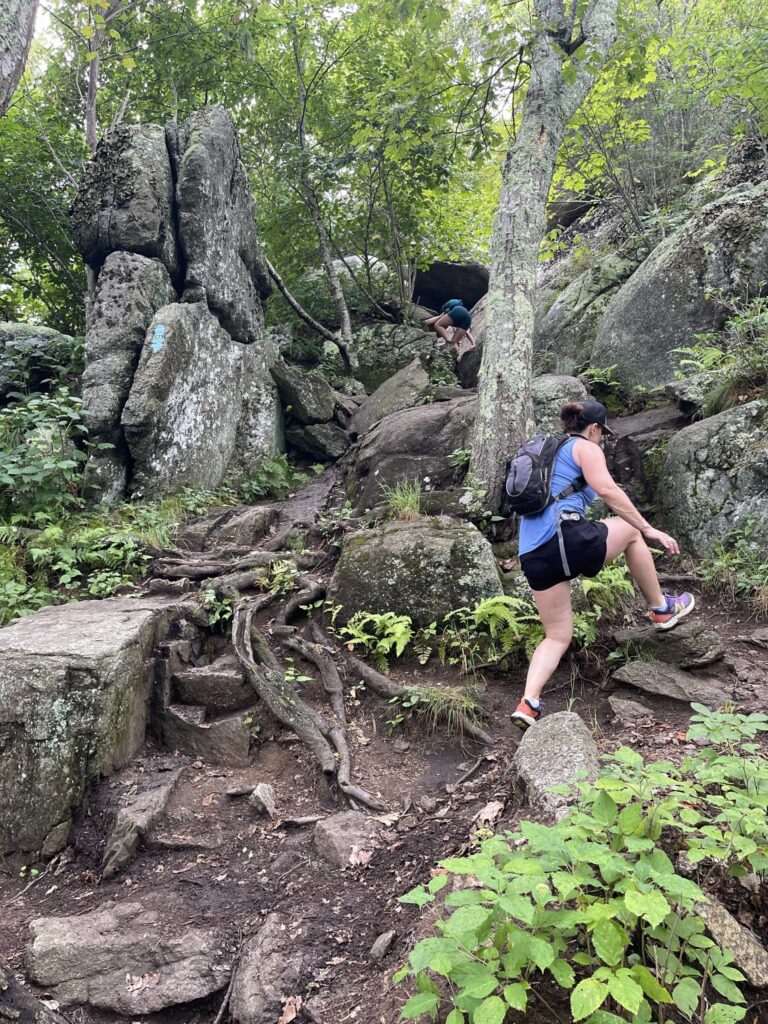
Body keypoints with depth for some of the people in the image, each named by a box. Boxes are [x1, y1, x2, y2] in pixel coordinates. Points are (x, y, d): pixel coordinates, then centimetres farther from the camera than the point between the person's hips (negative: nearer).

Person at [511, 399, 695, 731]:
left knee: (557, 637, 14)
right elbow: (607, 490, -10)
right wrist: (649, 530, -8)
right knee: (631, 531, 22)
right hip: (566, 536, -7)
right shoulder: (585, 447, 9)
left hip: (532, 556, 7)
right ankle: (661, 608, 31)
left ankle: (529, 703, -4)